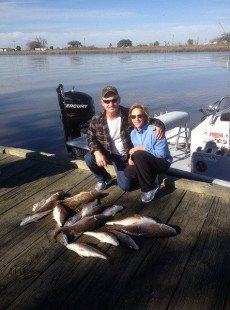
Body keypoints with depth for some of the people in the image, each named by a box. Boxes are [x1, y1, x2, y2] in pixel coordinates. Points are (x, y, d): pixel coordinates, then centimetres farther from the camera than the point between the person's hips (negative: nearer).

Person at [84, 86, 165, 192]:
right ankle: (104, 178, 4)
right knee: (89, 158, -29)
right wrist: (97, 153, -26)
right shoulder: (96, 119, -15)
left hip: (124, 156, -1)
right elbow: (91, 138, -6)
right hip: (106, 153, 1)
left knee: (126, 186, -4)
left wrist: (159, 124, -32)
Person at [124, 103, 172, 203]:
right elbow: (135, 150, 10)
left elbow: (161, 154, -26)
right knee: (128, 172, -19)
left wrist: (142, 148, -25)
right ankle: (151, 178, 9)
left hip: (162, 162, -6)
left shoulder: (153, 131, -23)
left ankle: (151, 188, -16)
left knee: (139, 155, -32)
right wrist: (131, 157, -13)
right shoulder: (133, 133, -1)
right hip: (146, 162, 6)